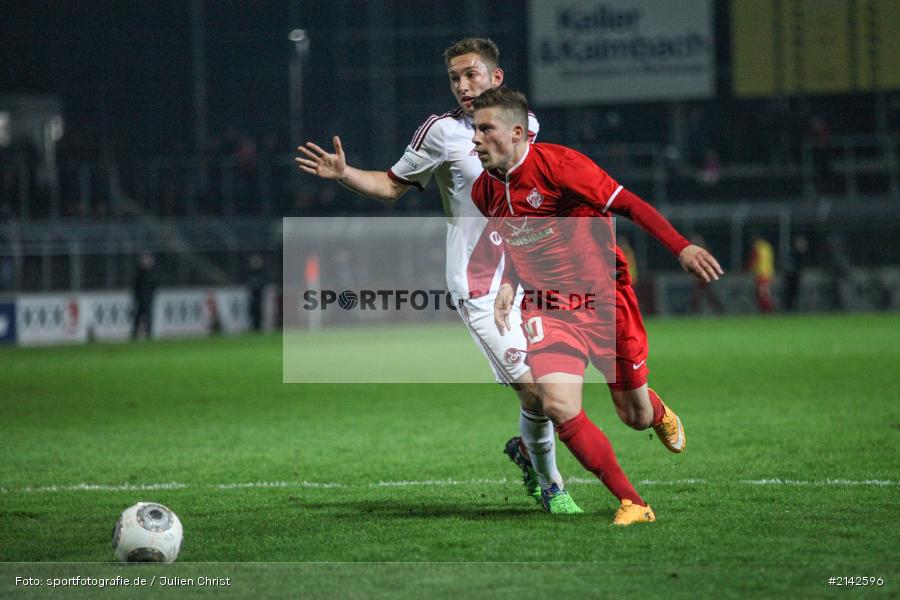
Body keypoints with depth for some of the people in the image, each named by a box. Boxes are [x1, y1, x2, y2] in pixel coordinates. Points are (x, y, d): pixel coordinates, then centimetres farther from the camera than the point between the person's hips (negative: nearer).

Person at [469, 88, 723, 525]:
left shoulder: (557, 164, -17)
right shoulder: (484, 190, 2)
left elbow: (628, 205, -17)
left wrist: (681, 248, -27)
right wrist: (507, 285, 3)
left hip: (603, 299, -4)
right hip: (547, 310, 4)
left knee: (635, 416, 6)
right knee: (559, 406, -20)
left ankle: (659, 414, 48)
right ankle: (631, 504, -7)